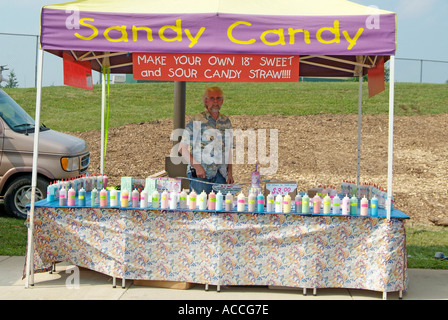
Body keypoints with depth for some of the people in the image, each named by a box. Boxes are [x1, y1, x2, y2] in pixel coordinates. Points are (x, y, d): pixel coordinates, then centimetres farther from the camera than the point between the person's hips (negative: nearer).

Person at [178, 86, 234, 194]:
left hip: (221, 175, 4)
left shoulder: (226, 121, 12)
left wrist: (230, 172, 11)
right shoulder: (197, 121, -4)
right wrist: (197, 166, -13)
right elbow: (182, 148, -5)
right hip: (200, 174, -4)